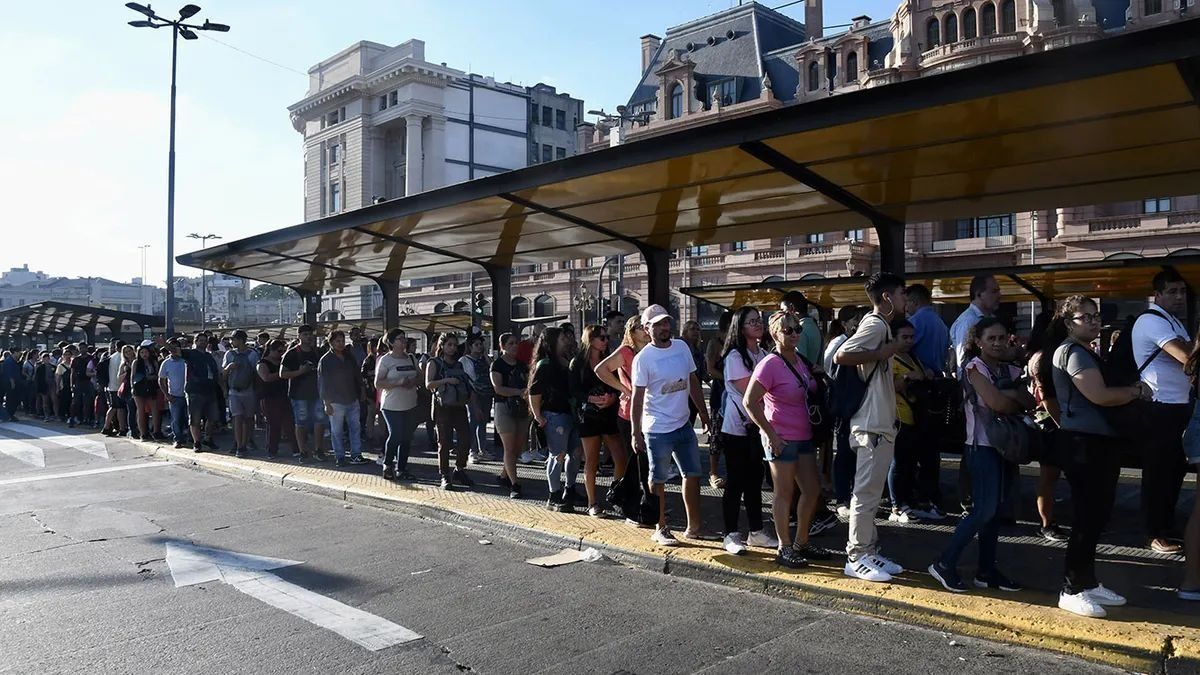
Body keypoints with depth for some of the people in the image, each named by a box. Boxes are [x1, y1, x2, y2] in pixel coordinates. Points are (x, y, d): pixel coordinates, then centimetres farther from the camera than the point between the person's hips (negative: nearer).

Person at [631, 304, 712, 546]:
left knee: (692, 474, 13)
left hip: (683, 425, 6)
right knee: (658, 480, 6)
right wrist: (636, 433, -13)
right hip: (657, 430, -6)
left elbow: (693, 382, 11)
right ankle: (661, 529, 20)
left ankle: (694, 527, 26)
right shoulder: (643, 358, -13)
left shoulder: (682, 347, 3)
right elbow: (637, 398, -12)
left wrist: (704, 414, 12)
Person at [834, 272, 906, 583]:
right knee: (866, 492, -3)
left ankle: (869, 552, 23)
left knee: (871, 492, 15)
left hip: (881, 424, 10)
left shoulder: (882, 325, 17)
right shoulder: (874, 325, -13)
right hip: (871, 425, -10)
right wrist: (881, 353, -19)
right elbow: (841, 356, -26)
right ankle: (856, 558, 5)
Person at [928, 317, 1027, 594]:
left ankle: (987, 571, 15)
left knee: (995, 511, 8)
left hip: (1005, 445, 7)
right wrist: (1018, 404, -1)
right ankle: (945, 563, -4)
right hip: (982, 446, -7)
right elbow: (996, 403, -19)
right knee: (985, 510, -12)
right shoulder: (974, 367, -8)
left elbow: (1030, 402, 2)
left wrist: (1012, 395, -15)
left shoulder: (1009, 371, 13)